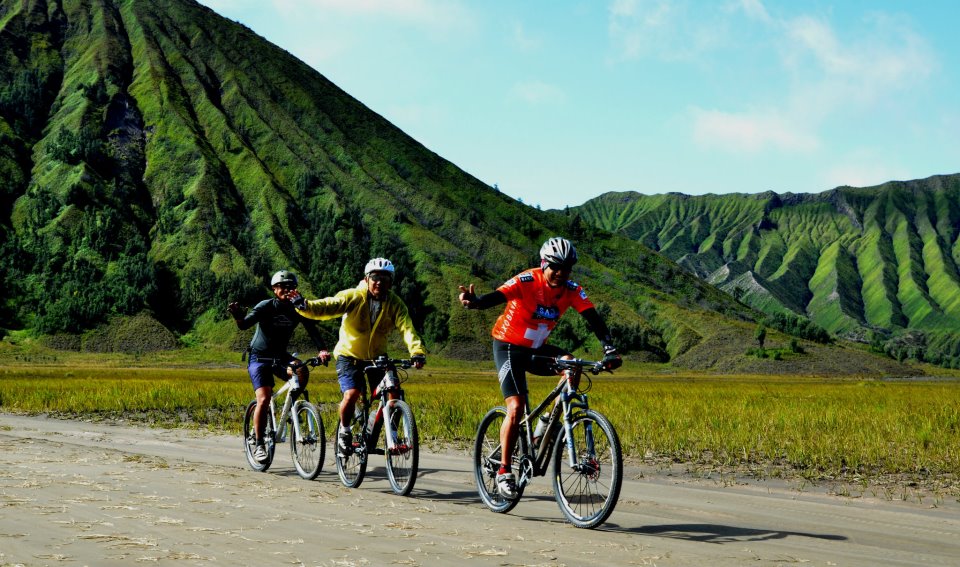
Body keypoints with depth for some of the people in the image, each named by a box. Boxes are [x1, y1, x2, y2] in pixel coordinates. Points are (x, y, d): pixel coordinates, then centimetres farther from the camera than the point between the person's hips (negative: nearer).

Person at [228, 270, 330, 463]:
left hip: (280, 357, 3)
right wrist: (238, 316, -51)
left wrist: (321, 350, -33)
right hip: (259, 357, -3)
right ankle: (259, 444, -5)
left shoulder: (297, 309, -5)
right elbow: (244, 325, -27)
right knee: (264, 400, -19)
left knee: (302, 372, -28)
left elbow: (312, 330, -15)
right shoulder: (266, 306, -15)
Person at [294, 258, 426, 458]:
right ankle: (344, 432, 6)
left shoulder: (395, 304, -11)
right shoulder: (353, 297, -18)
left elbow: (406, 327, -26)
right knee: (351, 394, -22)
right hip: (350, 355, -3)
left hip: (377, 357, 3)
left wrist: (417, 351, -44)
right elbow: (328, 307, -30)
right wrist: (305, 306, -52)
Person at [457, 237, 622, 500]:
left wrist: (610, 351, -32)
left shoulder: (572, 290, -10)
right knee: (516, 409, -17)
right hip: (508, 347, -5)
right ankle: (504, 471, -5)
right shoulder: (526, 281, -23)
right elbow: (496, 297, -37)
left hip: (536, 349, 5)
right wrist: (474, 301, -59)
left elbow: (594, 319, -17)